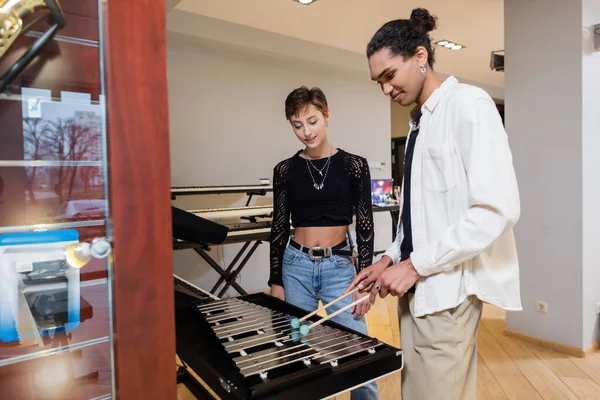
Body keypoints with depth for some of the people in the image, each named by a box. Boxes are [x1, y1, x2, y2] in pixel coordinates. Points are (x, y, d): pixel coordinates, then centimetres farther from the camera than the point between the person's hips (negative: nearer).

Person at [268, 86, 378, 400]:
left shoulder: (354, 165, -2)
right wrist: (275, 280, 3)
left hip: (340, 267, -1)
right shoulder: (285, 170, 2)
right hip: (296, 266, 2)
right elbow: (279, 228, 4)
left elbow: (365, 226, -1)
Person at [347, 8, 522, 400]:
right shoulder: (418, 123, 15)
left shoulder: (469, 104, -9)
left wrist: (414, 264, -16)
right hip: (418, 284, 8)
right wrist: (391, 260, 7)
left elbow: (498, 209, -18)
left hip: (448, 288, -7)